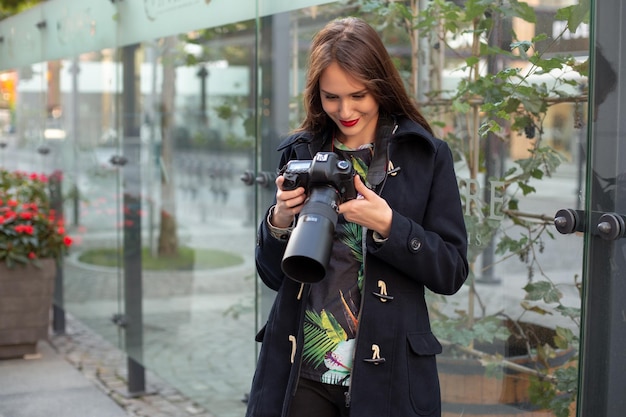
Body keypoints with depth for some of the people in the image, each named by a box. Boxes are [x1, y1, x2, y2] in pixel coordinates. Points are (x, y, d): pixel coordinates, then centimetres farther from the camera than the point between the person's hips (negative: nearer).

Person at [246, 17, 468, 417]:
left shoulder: (428, 156, -2)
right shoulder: (300, 152, 5)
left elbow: (452, 273, -6)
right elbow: (273, 275, 9)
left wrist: (386, 225, -19)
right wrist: (279, 221, -11)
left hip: (387, 374, -2)